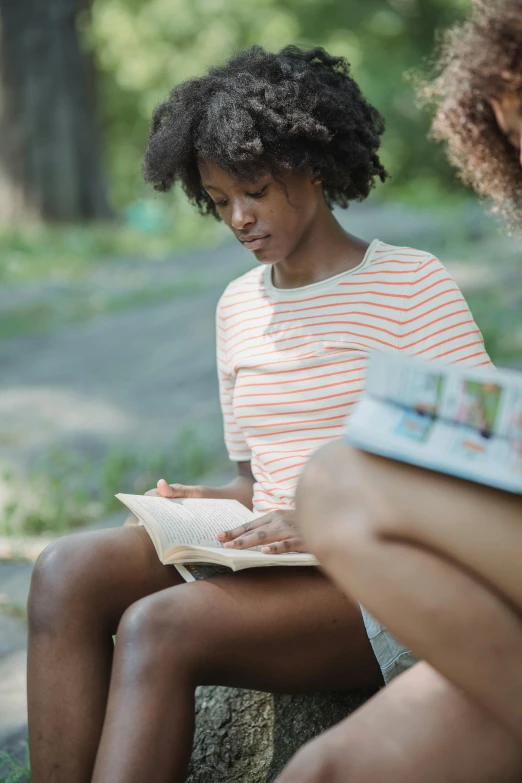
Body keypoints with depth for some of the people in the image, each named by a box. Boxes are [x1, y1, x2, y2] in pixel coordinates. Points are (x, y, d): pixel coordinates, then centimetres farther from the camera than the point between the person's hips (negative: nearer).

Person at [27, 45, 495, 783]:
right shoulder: (239, 305, 17)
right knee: (67, 572, -19)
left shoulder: (412, 285, -3)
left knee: (160, 626, -30)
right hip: (270, 561, 6)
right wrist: (213, 502, -1)